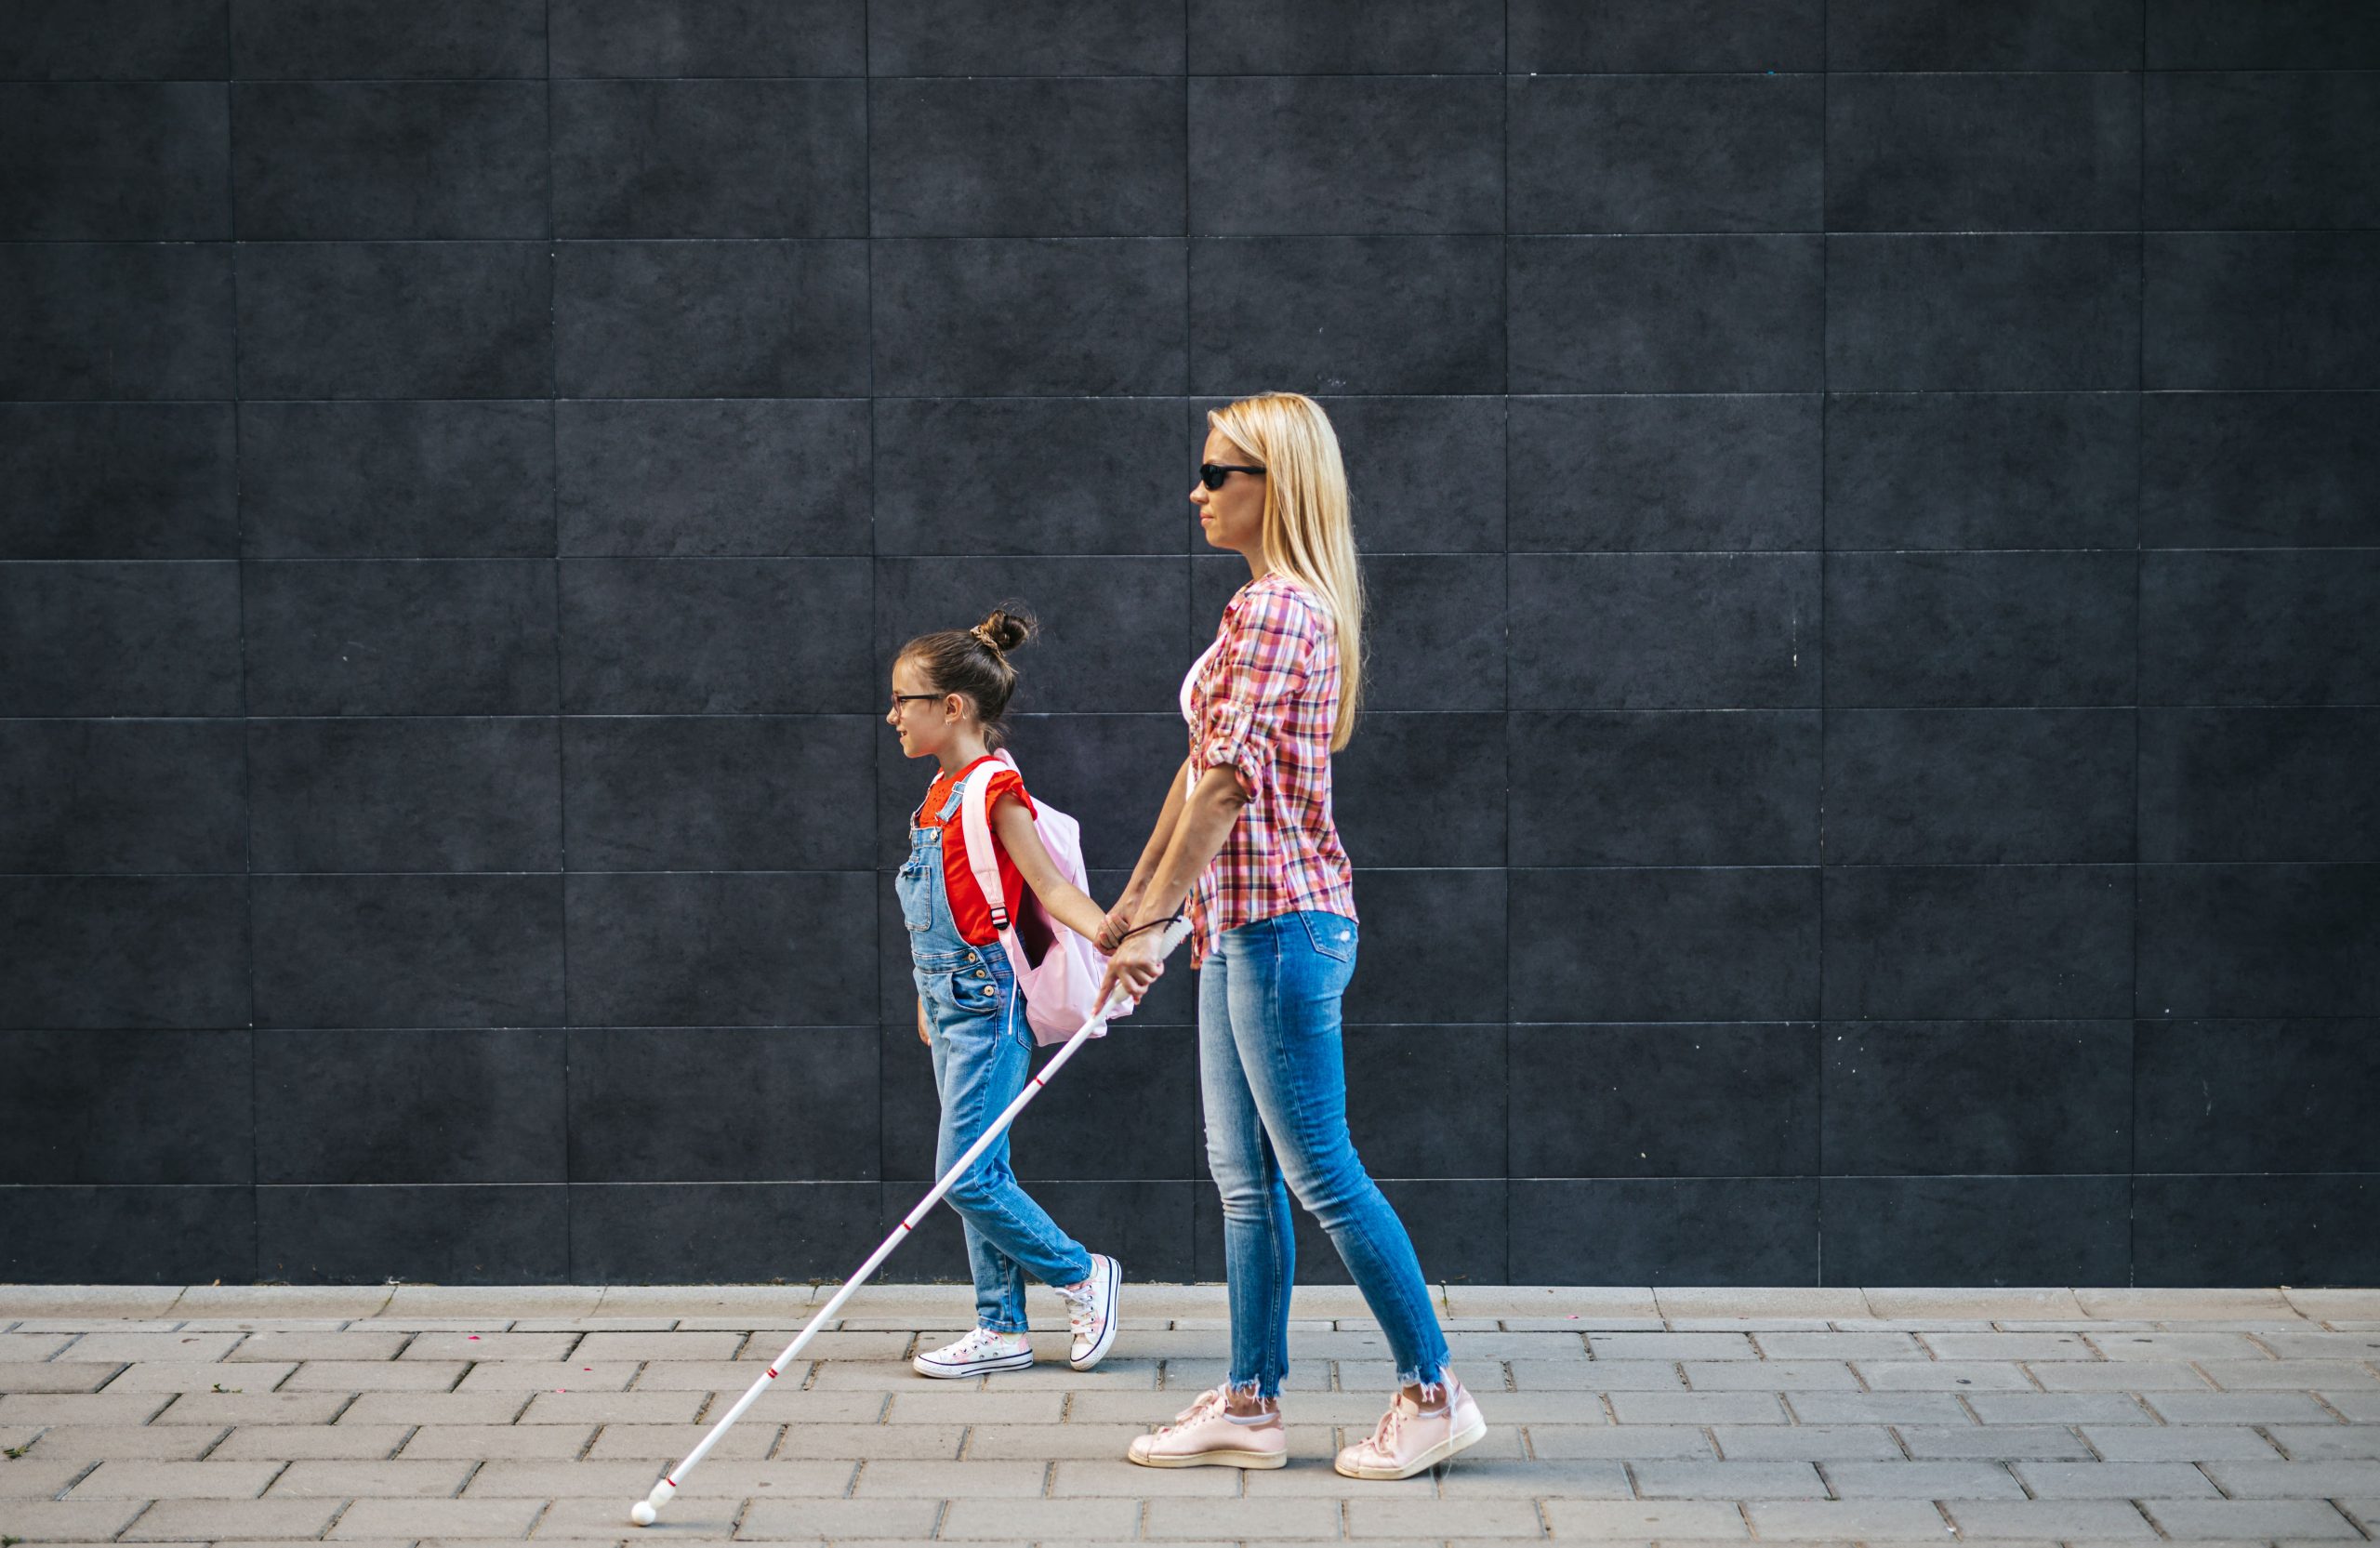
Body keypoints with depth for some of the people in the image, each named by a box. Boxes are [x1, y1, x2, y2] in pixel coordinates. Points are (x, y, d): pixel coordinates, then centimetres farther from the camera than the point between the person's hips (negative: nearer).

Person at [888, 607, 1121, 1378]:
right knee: (980, 1176, 9)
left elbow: (1051, 886, -19)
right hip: (951, 1004, 9)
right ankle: (1001, 1330, 13)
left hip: (986, 1003, -9)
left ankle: (1080, 1275, 6)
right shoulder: (941, 794, 13)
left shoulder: (995, 789, -14)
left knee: (966, 1176, -9)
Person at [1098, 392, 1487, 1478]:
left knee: (1319, 1171, -5)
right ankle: (1248, 1406, 15)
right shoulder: (1273, 606, 16)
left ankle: (1433, 1393, 1)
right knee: (1244, 1174, 11)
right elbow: (1203, 772, 21)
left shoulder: (1275, 611, -16)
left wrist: (1155, 920, -20)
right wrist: (1132, 900, 23)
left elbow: (1230, 778, -21)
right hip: (1243, 925, 10)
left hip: (1280, 918, -10)